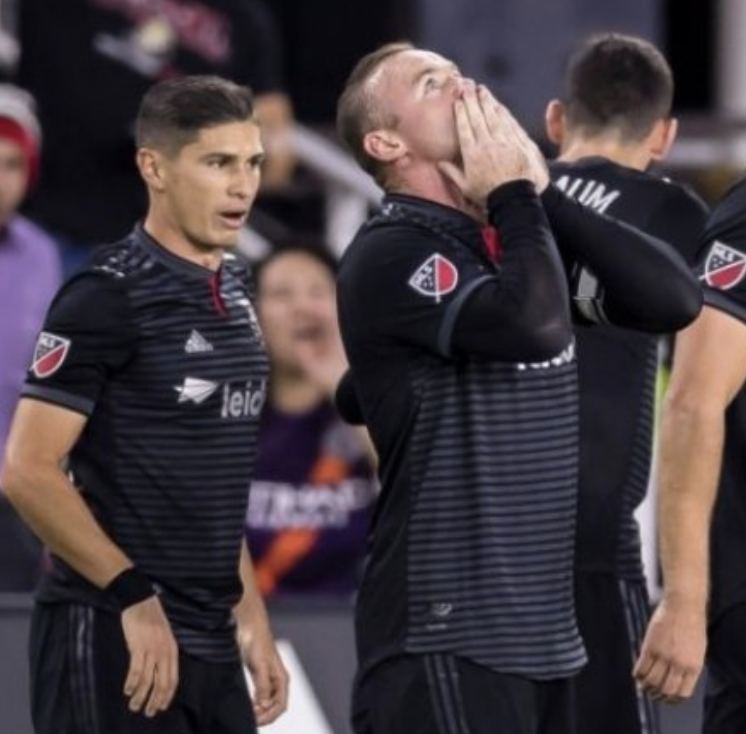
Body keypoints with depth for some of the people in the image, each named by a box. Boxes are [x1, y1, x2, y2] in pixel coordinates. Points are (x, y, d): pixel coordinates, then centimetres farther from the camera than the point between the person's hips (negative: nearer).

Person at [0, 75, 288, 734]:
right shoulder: (107, 298, -11)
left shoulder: (233, 293, 13)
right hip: (112, 640, -8)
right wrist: (134, 598, -18)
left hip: (210, 646, 8)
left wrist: (248, 614, 16)